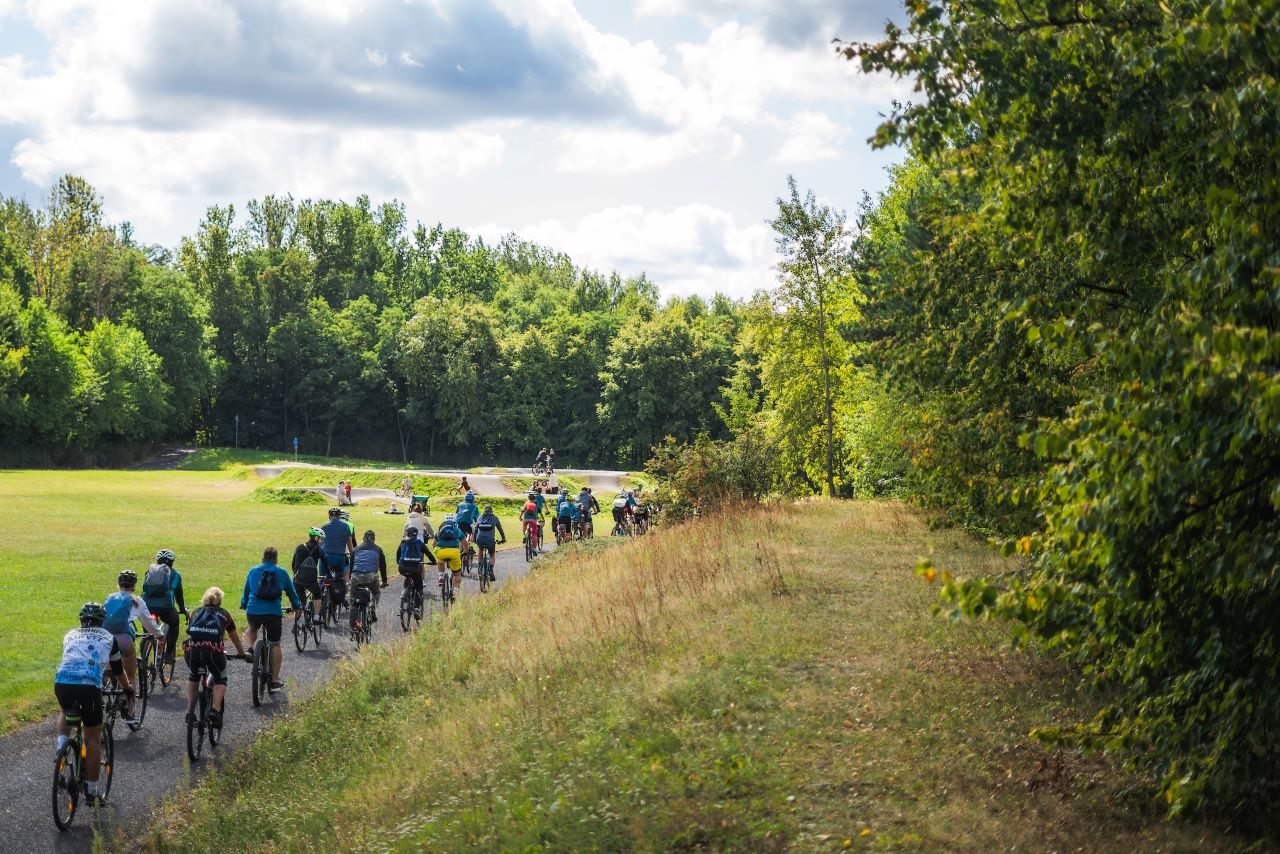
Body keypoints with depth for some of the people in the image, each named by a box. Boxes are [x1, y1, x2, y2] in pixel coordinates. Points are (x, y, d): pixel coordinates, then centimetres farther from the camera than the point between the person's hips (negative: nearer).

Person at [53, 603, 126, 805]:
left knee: (64, 711, 38)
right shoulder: (107, 638, 23)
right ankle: (92, 791, 14)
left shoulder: (70, 635, 29)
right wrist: (127, 688, 55)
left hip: (62, 682, 3)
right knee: (93, 739, 11)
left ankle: (61, 745, 12)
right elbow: (118, 669, 35)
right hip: (89, 686, -3)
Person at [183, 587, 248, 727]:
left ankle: (190, 712, 23)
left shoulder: (195, 612, 29)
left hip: (192, 649, 2)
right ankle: (215, 710, 3)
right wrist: (243, 655, 55)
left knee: (193, 677, 33)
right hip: (213, 650, -2)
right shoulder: (224, 614, 26)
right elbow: (235, 638, 38)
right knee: (220, 680, 24)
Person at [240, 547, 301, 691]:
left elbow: (246, 590, 23)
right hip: (273, 613, -1)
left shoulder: (253, 571, 11)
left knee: (252, 630, 35)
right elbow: (291, 592, 18)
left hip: (253, 611, 2)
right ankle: (275, 681, 10)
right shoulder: (282, 573, 8)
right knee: (275, 645, 10)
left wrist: (243, 604, 42)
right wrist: (297, 606, 36)